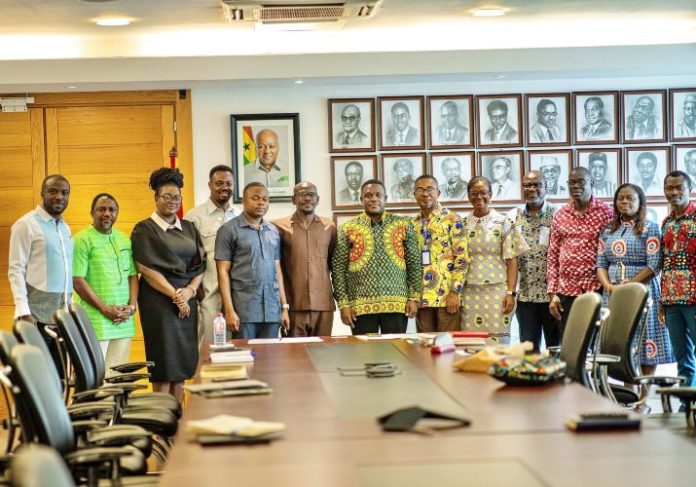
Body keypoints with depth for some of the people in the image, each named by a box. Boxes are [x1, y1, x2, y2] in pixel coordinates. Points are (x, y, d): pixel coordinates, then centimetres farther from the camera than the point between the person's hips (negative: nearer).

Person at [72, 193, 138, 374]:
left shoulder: (125, 240, 16)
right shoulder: (82, 240, -3)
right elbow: (77, 280, -9)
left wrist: (132, 306, 1)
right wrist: (105, 309, -11)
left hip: (124, 321, 6)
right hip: (95, 322, -6)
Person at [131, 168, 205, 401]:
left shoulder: (189, 228, 14)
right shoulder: (144, 230, 0)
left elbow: (200, 264, 10)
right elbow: (146, 268, -8)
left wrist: (190, 290, -8)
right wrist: (174, 294, -12)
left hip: (187, 301, 5)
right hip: (158, 300, -5)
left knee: (182, 365, 5)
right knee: (163, 366, -5)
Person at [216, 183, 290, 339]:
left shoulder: (273, 231, 14)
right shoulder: (229, 230, 0)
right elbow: (223, 271, -3)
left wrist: (284, 307, 11)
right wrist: (229, 311, -10)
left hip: (272, 310, 4)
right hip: (243, 309, -4)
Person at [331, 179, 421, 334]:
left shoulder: (403, 225, 8)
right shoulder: (348, 229, 5)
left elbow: (414, 263, 8)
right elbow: (338, 268, 3)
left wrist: (414, 298, 0)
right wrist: (343, 304, -3)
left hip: (397, 304, 1)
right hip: (361, 306, 0)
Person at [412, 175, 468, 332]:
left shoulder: (452, 219, -2)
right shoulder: (413, 224, 13)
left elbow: (462, 258, -7)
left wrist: (455, 292, -14)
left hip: (447, 295, -5)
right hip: (421, 297, 5)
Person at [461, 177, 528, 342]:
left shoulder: (504, 223, 2)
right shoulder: (463, 225, 10)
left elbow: (512, 260, -2)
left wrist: (511, 293, -10)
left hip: (497, 293, -2)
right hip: (470, 295, 2)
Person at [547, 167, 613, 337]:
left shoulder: (606, 212, -1)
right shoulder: (560, 215, 10)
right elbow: (553, 257, 12)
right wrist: (552, 293, 5)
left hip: (597, 290, -3)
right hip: (567, 291, 3)